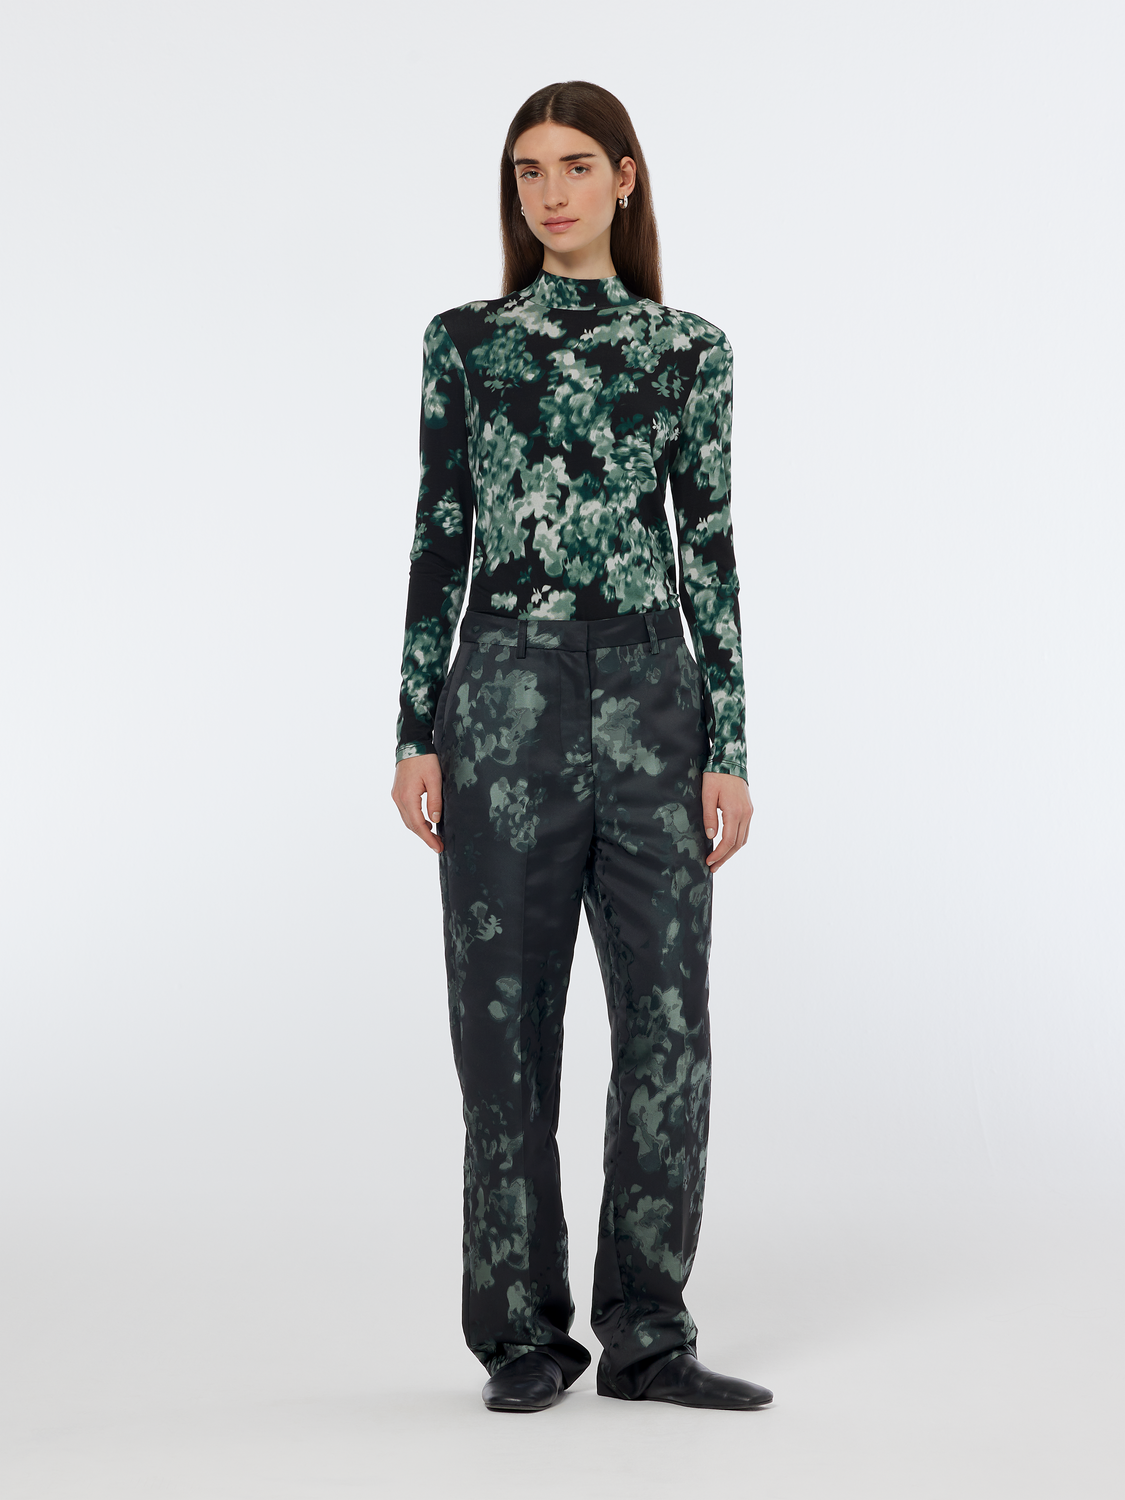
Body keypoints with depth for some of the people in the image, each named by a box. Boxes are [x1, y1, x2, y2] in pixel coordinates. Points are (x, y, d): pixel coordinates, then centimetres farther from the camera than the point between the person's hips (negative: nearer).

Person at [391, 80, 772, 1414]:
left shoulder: (688, 349, 8)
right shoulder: (464, 341, 8)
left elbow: (709, 549, 4)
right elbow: (439, 539, 6)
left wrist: (728, 746, -1)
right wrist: (416, 731, 0)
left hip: (651, 694, 1)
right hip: (505, 695, 0)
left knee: (667, 1015, 1)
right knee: (507, 1017, 4)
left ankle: (648, 1332, 14)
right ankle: (525, 1330, 17)